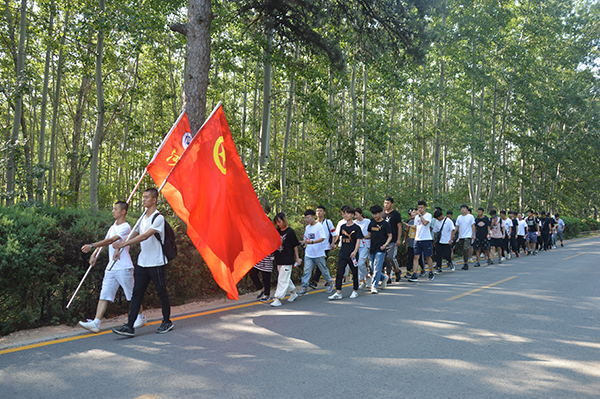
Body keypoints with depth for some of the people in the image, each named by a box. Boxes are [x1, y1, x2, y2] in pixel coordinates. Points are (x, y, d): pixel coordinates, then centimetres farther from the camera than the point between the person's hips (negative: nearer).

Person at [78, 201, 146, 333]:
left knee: (132, 295, 5)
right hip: (111, 267, 8)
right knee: (104, 295, 0)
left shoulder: (125, 227, -12)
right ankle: (96, 323, -4)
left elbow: (111, 240, -22)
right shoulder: (112, 227, 16)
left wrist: (92, 246, -27)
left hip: (124, 268, -8)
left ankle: (141, 317, 23)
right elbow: (105, 242, 24)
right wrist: (94, 254, 11)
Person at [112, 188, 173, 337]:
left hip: (156, 263, -7)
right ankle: (129, 326, 1)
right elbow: (134, 235, 18)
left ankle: (167, 322, 21)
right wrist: (120, 248, 7)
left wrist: (123, 243, -26)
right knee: (137, 293, 2)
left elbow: (145, 236, -23)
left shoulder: (158, 218, -13)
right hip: (142, 263, 7)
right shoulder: (143, 217, 14)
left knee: (161, 292, 5)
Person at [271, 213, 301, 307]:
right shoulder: (277, 231, 9)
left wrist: (297, 258, -1)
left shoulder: (290, 231, -8)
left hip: (287, 260, -7)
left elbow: (295, 245, -4)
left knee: (283, 279, -6)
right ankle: (293, 292, 34)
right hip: (279, 259, 7)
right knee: (286, 278, 17)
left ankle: (278, 299, -6)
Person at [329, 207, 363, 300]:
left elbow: (358, 240, -9)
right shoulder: (342, 227, 10)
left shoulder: (356, 227, -6)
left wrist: (355, 251, -19)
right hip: (342, 254, 4)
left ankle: (355, 291, 22)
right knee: (339, 273, -3)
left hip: (352, 255, -4)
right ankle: (338, 293, -2)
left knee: (354, 273, 7)